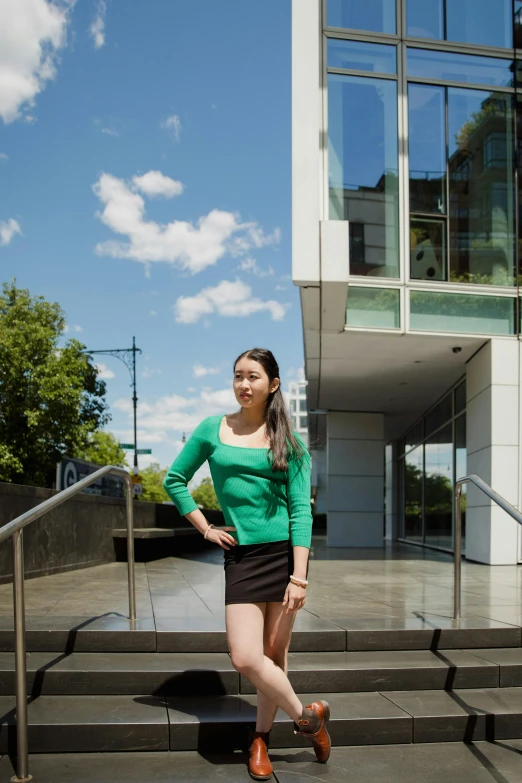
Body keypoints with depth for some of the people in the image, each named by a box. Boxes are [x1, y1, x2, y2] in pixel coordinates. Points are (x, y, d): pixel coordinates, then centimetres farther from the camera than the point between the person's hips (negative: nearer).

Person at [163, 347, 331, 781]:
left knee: (274, 654, 6)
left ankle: (261, 738, 28)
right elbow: (175, 480, 13)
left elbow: (301, 509, -4)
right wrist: (206, 529, 4)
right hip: (241, 554, 1)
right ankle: (307, 716, 16)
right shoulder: (213, 429, 4)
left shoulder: (289, 441, 1)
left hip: (285, 550, -1)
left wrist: (299, 577, -12)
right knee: (246, 658, -7)